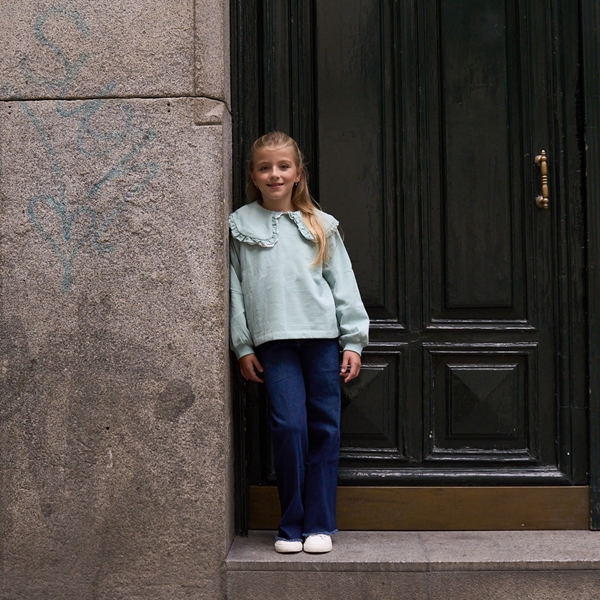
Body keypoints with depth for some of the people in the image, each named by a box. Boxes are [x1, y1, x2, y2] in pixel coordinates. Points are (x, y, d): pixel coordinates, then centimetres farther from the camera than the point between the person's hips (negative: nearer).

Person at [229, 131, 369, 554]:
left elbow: (343, 283, 10)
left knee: (325, 428, 2)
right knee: (289, 426, -9)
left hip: (322, 336, 2)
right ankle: (291, 526, 6)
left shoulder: (320, 226, 11)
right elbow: (234, 288, 7)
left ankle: (319, 524, 13)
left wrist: (353, 340, 4)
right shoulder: (240, 225, 8)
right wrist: (242, 346, 2)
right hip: (274, 341, -1)